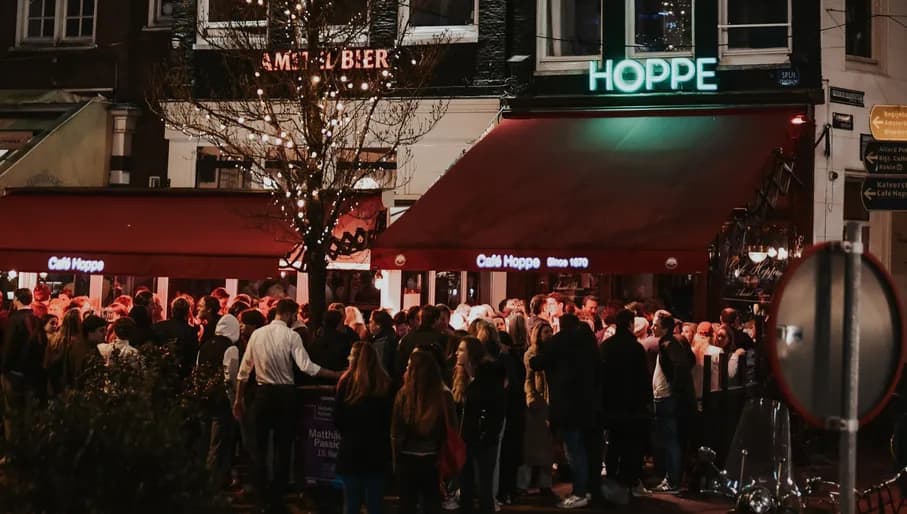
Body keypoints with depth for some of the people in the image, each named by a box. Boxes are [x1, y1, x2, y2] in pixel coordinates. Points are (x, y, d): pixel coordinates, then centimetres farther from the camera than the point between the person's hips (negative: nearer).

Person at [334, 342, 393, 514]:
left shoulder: (347, 381, -9)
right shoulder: (385, 383, -2)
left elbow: (337, 418, -6)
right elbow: (390, 419, 0)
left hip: (351, 448, -2)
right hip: (377, 450, 2)